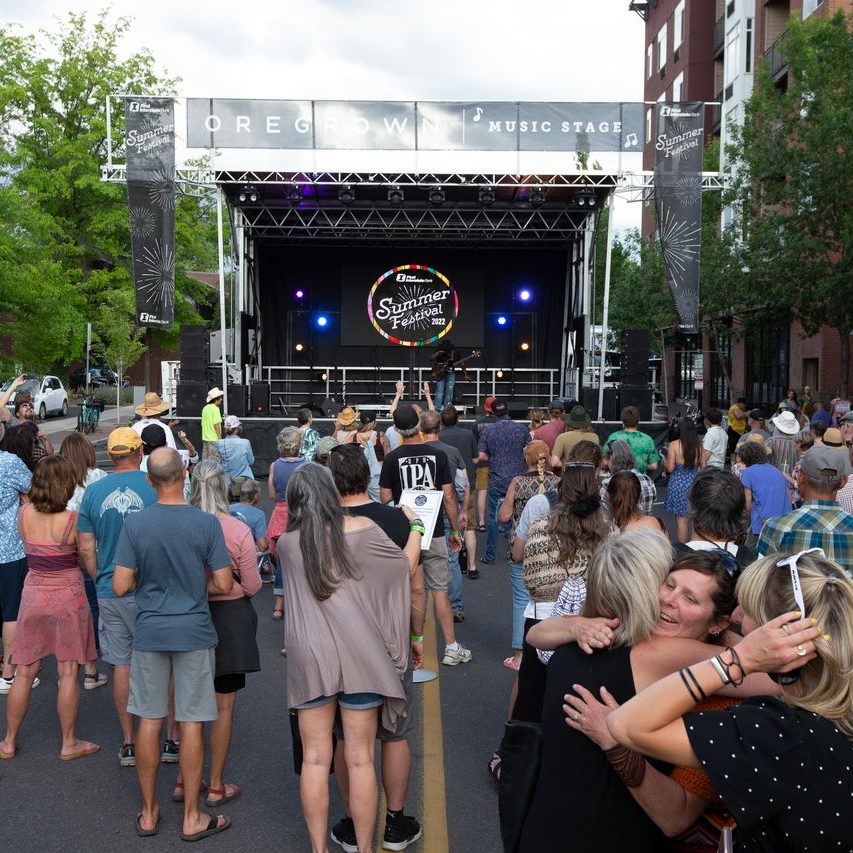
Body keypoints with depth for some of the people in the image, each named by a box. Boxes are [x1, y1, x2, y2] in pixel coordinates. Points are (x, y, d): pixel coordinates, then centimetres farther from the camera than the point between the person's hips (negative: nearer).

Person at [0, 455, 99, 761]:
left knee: (24, 672, 15)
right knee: (68, 672, 7)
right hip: (68, 597, -4)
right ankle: (69, 744, 17)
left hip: (33, 594, 4)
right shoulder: (73, 520, -18)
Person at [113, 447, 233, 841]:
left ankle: (149, 812, 26)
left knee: (149, 720, 13)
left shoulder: (134, 524, -9)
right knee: (191, 723, 7)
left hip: (149, 632, 2)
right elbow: (224, 584, -10)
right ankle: (192, 817, 18)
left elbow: (121, 586, -8)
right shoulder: (207, 523, -12)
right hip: (193, 632, -1)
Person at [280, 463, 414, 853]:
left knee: (315, 759, 11)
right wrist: (414, 527, 24)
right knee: (360, 759, 8)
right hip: (359, 656, -1)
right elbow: (403, 565, 7)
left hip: (309, 657, 1)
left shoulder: (287, 542, 0)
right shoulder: (361, 529, -5)